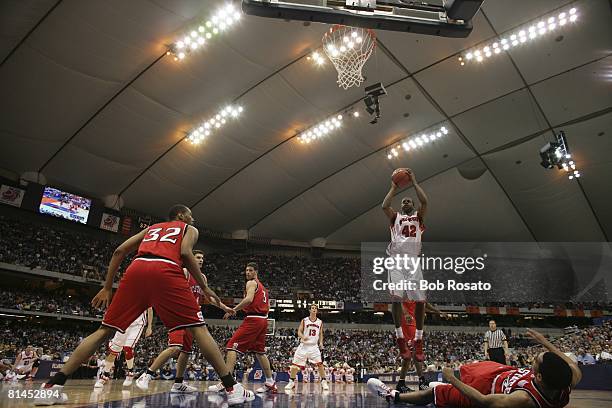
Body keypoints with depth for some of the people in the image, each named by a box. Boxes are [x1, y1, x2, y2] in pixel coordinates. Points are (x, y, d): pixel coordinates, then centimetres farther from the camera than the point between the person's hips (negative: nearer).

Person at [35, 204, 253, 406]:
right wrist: (204, 286, 9)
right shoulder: (189, 229, 25)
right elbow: (185, 253, 2)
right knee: (199, 329, 0)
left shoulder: (151, 228, 38)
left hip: (137, 270, 4)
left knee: (105, 330, 16)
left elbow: (119, 251, 26)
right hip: (166, 271, -4)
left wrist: (107, 288, 27)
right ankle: (232, 388, -3)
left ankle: (53, 386, 11)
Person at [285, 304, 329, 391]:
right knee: (295, 364, -1)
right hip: (304, 345, -1)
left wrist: (321, 342, -2)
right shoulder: (304, 320, -1)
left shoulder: (320, 322, 6)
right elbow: (299, 332, -3)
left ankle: (323, 382, 2)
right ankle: (291, 382, 17)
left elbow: (320, 334, 14)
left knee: (320, 363, -13)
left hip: (314, 346, 1)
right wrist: (303, 337, -24)